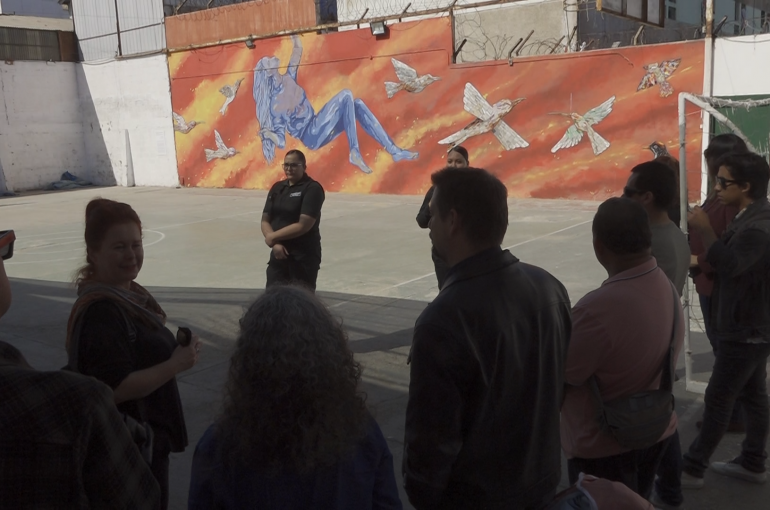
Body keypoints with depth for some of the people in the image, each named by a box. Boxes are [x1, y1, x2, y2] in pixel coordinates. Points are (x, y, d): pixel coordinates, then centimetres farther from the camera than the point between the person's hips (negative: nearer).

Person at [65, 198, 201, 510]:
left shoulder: (131, 293, 5)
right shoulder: (100, 311, -26)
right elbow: (117, 387, -29)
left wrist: (176, 352, 7)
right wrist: (175, 365, -26)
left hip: (147, 434, 10)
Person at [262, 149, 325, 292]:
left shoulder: (312, 188, -10)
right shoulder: (277, 188, 11)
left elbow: (303, 225, -18)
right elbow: (265, 221, 8)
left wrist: (273, 237, -9)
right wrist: (275, 244, -10)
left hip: (304, 257, -6)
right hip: (279, 254, 6)